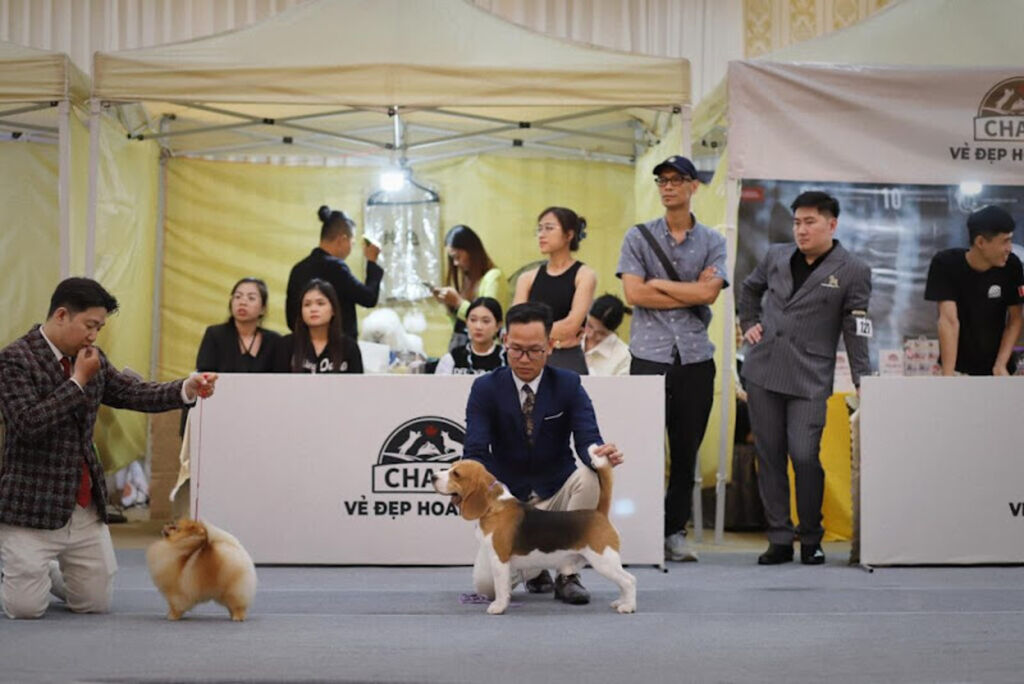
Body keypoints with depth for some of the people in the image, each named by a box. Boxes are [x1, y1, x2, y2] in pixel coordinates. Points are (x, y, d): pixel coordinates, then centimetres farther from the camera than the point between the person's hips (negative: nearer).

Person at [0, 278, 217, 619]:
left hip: (85, 507, 7)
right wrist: (78, 381, -20)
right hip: (34, 507, -7)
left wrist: (186, 389, -13)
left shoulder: (92, 359, 8)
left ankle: (41, 571, 36)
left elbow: (134, 393, 3)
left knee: (96, 602, 10)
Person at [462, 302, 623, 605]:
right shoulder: (486, 388, -7)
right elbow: (475, 452, -15)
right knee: (486, 584, -22)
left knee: (592, 474, -33)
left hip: (557, 494, 1)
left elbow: (588, 441, -17)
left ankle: (567, 573, -15)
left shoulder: (568, 384, -6)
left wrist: (603, 454, -42)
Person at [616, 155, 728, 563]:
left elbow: (709, 293, -7)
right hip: (650, 354, -2)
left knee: (687, 450, 5)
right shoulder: (639, 237, 6)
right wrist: (691, 293, -4)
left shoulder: (712, 242, 9)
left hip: (696, 357, 2)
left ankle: (675, 531, 13)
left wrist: (658, 284, -4)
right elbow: (634, 294, -6)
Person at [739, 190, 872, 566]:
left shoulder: (852, 271, -1)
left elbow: (856, 331, -3)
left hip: (810, 379, -4)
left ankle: (811, 539, 8)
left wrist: (863, 381, -9)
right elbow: (750, 289, 30)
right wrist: (749, 324, 17)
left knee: (804, 456, -11)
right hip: (763, 371, 4)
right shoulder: (776, 256, 10)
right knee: (769, 457, 5)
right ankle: (779, 538, 13)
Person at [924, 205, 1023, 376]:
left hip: (994, 367, 2)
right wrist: (948, 377, -30)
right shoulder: (945, 264, -18)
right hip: (958, 366, -2)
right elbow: (949, 320, -25)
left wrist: (1001, 365, -15)